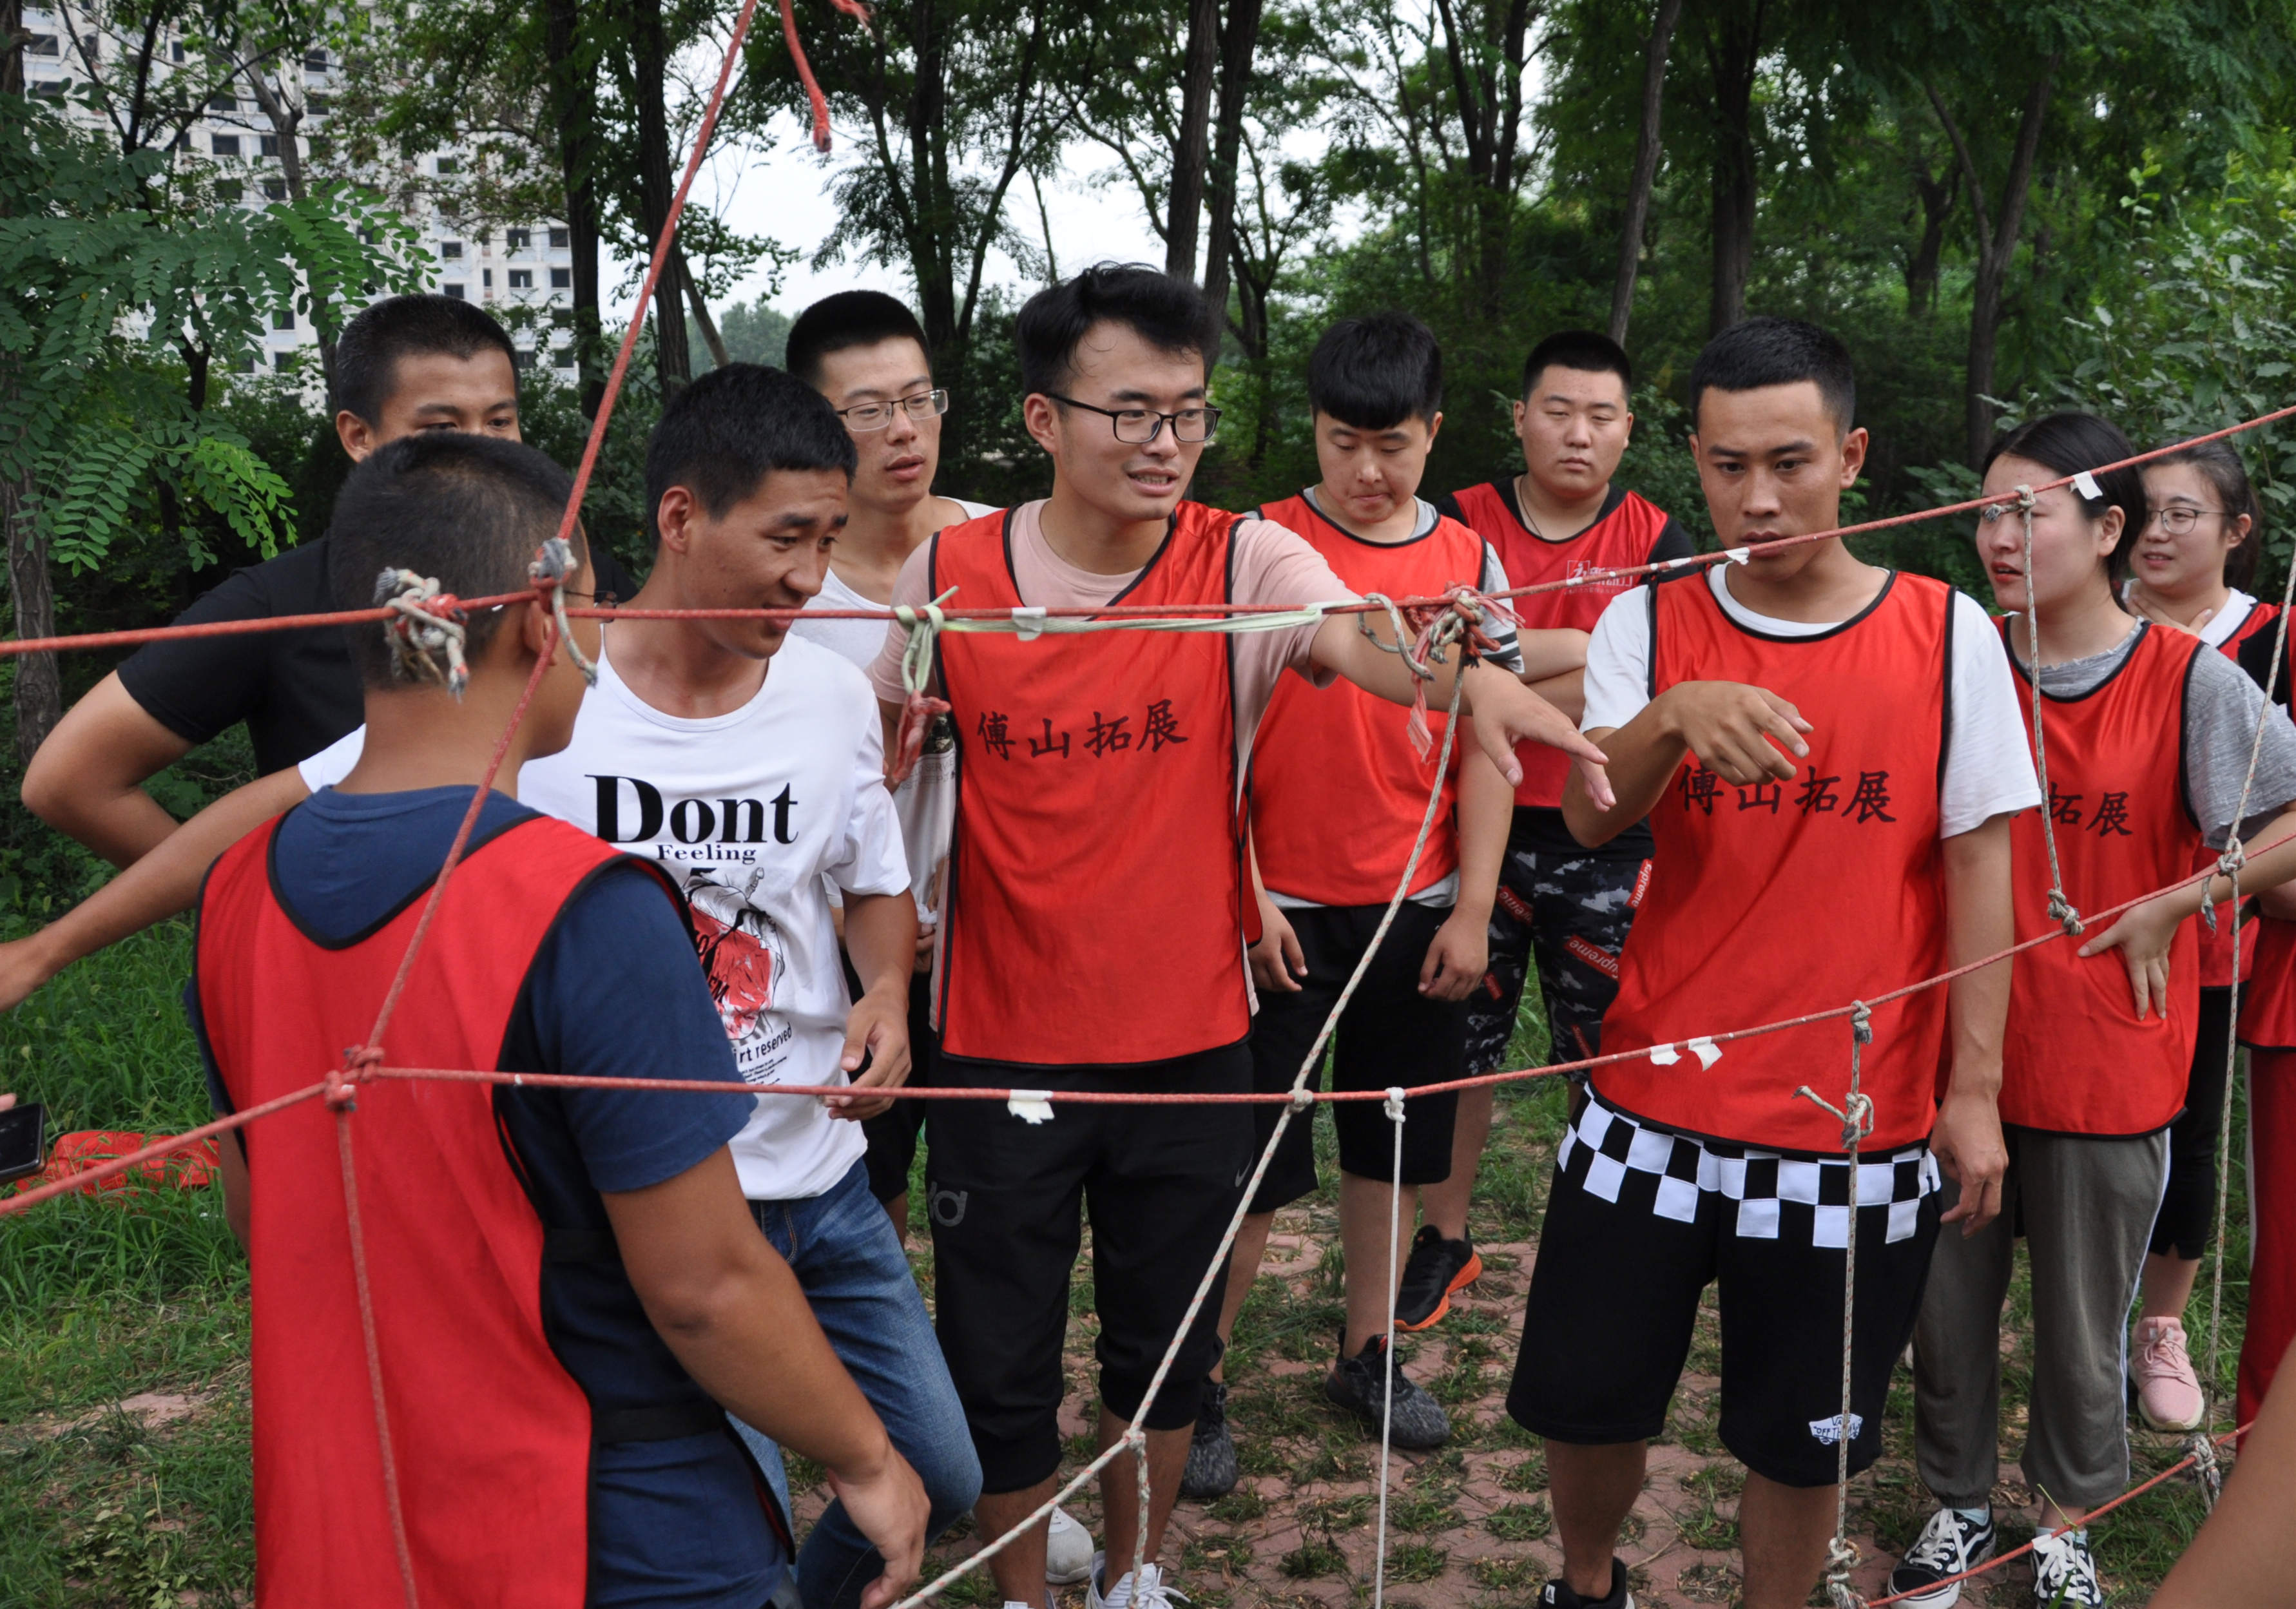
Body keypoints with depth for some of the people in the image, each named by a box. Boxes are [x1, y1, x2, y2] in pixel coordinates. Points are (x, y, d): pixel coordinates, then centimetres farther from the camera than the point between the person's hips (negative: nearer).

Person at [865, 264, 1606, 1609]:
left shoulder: (1244, 564, -9)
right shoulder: (947, 576, -6)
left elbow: (1356, 636, -30)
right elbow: (877, 755, 11)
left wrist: (1468, 679, -51)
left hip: (1190, 1040, 0)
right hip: (1000, 1044, 0)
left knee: (1167, 1347, 17)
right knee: (1001, 1359, 11)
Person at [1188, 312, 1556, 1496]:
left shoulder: (1466, 561, 3)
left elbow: (1488, 741, 4)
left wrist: (1471, 909, 0)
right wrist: (1244, 893, -9)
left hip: (1419, 909, 3)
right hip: (1283, 910, -3)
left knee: (1390, 1142, 15)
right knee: (1253, 1163, 1)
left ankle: (1367, 1353, 32)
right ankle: (1198, 1385, 16)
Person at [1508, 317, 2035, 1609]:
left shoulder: (1949, 634, -3)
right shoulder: (1649, 625, -1)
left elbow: (1979, 867, 0)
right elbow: (1589, 820, -15)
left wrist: (1974, 1090, -3)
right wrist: (1671, 715, -35)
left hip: (1860, 1127, -1)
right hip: (1655, 1106, 1)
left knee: (1805, 1439, 12)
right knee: (1584, 1398, 12)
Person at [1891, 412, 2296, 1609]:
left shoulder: (2189, 680, -9)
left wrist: (2170, 905, -9)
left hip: (2107, 1065, -2)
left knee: (2083, 1326, 13)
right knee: (1945, 1301, 11)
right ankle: (1957, 1505, 33)